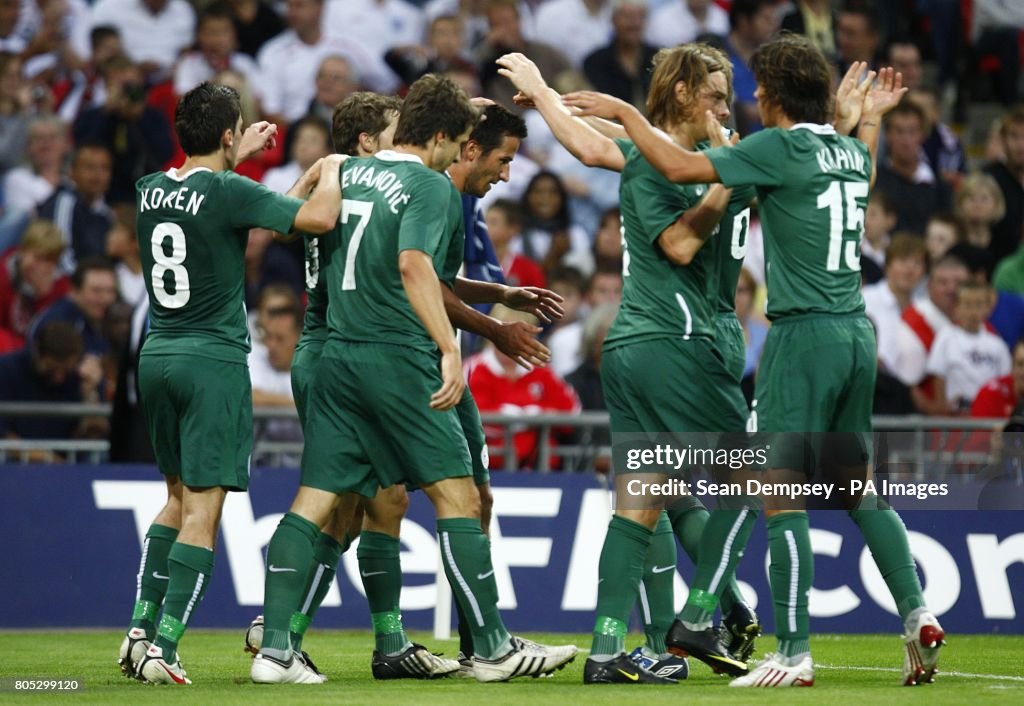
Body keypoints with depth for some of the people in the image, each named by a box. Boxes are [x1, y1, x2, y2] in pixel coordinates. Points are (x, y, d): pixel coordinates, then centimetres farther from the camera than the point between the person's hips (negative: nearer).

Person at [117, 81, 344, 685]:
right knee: (202, 510, -5)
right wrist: (330, 170, -3)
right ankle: (163, 650, -12)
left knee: (179, 497, 20)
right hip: (214, 361, -7)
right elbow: (319, 218, -21)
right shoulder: (229, 192, -14)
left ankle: (140, 629, 14)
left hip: (157, 357, 7)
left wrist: (236, 158, 38)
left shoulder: (152, 189, 6)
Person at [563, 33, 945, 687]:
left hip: (805, 333, -8)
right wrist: (870, 118, 46)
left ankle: (795, 653, -8)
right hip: (857, 332, 8)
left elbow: (680, 166, -13)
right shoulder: (850, 151, 12)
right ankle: (916, 614, 6)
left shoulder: (781, 148, -10)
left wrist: (624, 112, -2)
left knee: (780, 492, -6)